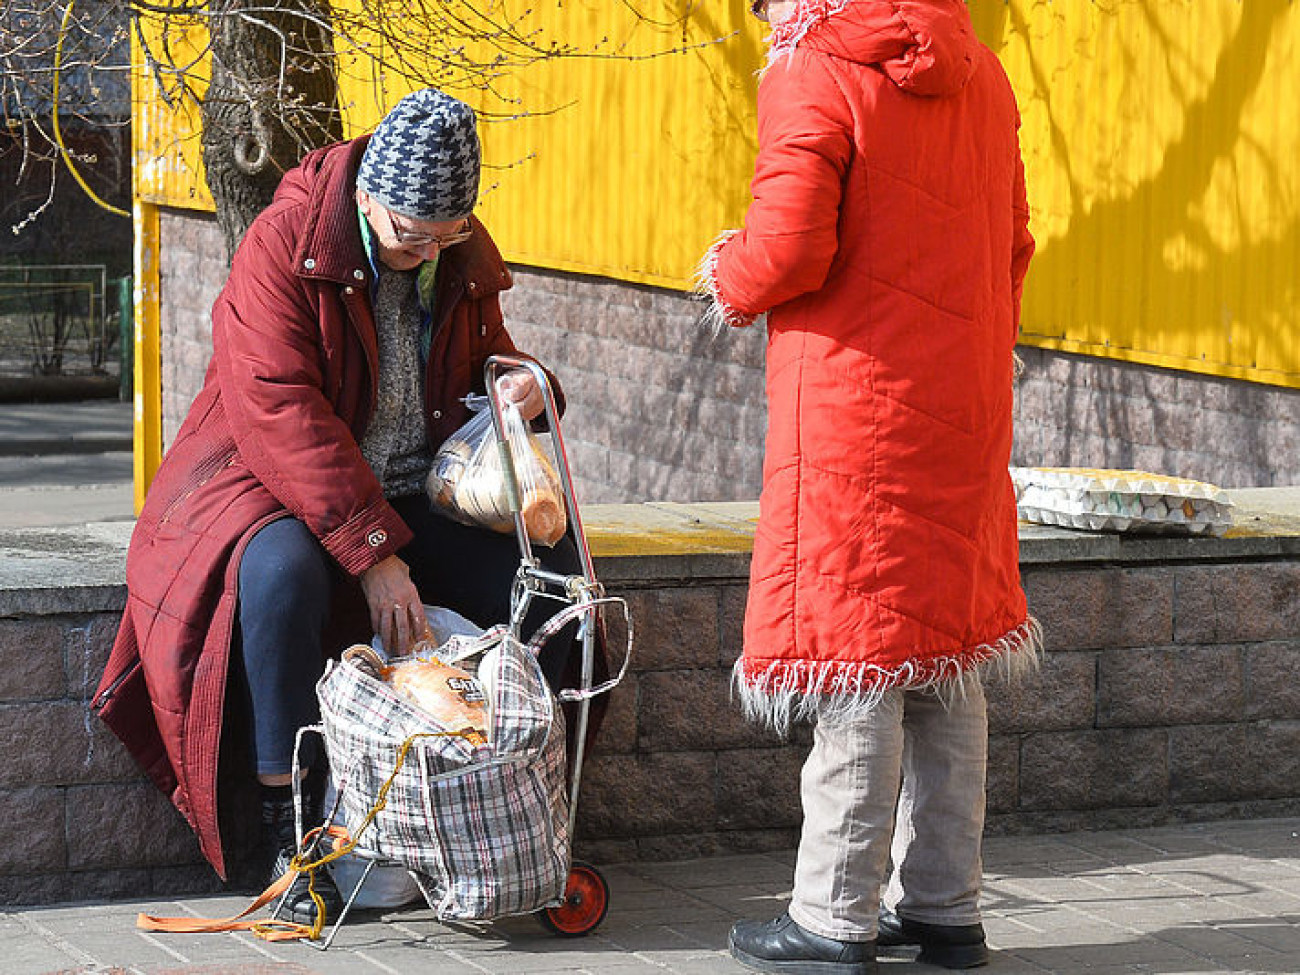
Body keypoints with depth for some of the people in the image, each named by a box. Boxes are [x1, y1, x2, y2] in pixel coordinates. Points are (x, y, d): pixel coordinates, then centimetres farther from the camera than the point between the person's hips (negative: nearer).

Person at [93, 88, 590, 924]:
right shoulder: (284, 244, -16)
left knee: (552, 563, -17)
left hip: (417, 494, 5)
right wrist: (371, 552, -30)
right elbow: (281, 415, -24)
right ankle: (287, 823, -28)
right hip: (276, 484, -5)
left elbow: (483, 362, 20)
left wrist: (525, 388, -8)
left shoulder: (464, 258, 3)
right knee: (283, 571, -39)